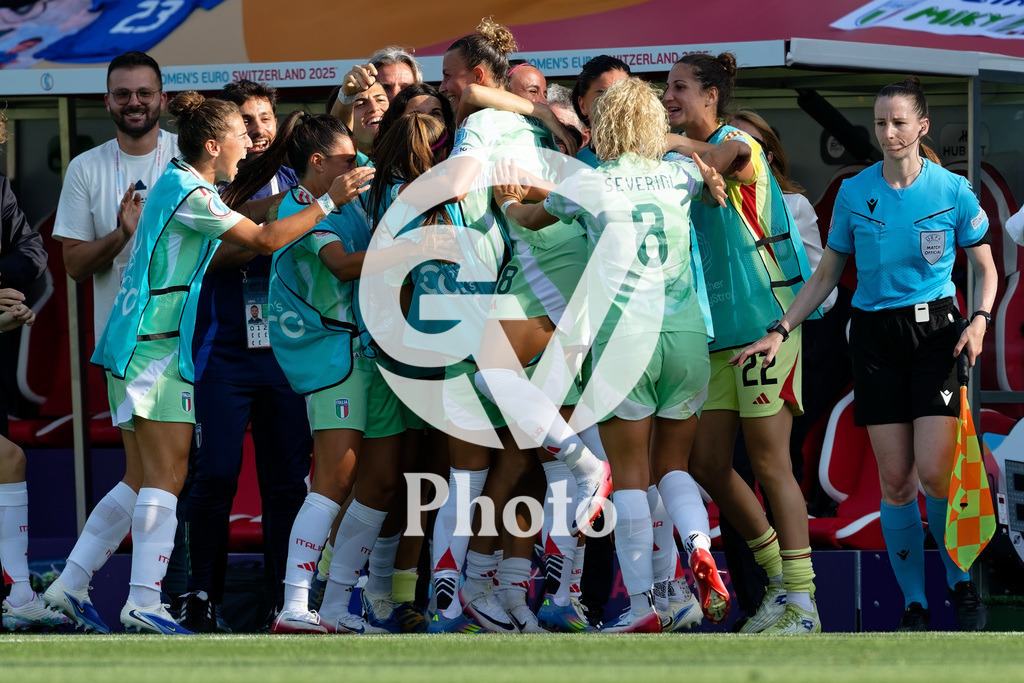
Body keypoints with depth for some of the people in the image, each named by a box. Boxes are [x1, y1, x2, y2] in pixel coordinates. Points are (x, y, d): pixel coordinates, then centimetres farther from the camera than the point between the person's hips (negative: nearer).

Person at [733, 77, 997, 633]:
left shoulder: (952, 190, -1)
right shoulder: (854, 193, 4)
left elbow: (986, 269, 8)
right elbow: (826, 275, 12)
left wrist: (980, 320, -10)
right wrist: (780, 331, 5)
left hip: (935, 331, -2)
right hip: (875, 336, 2)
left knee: (933, 474, -13)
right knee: (895, 480, -3)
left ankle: (960, 581, 9)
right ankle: (914, 605, 5)